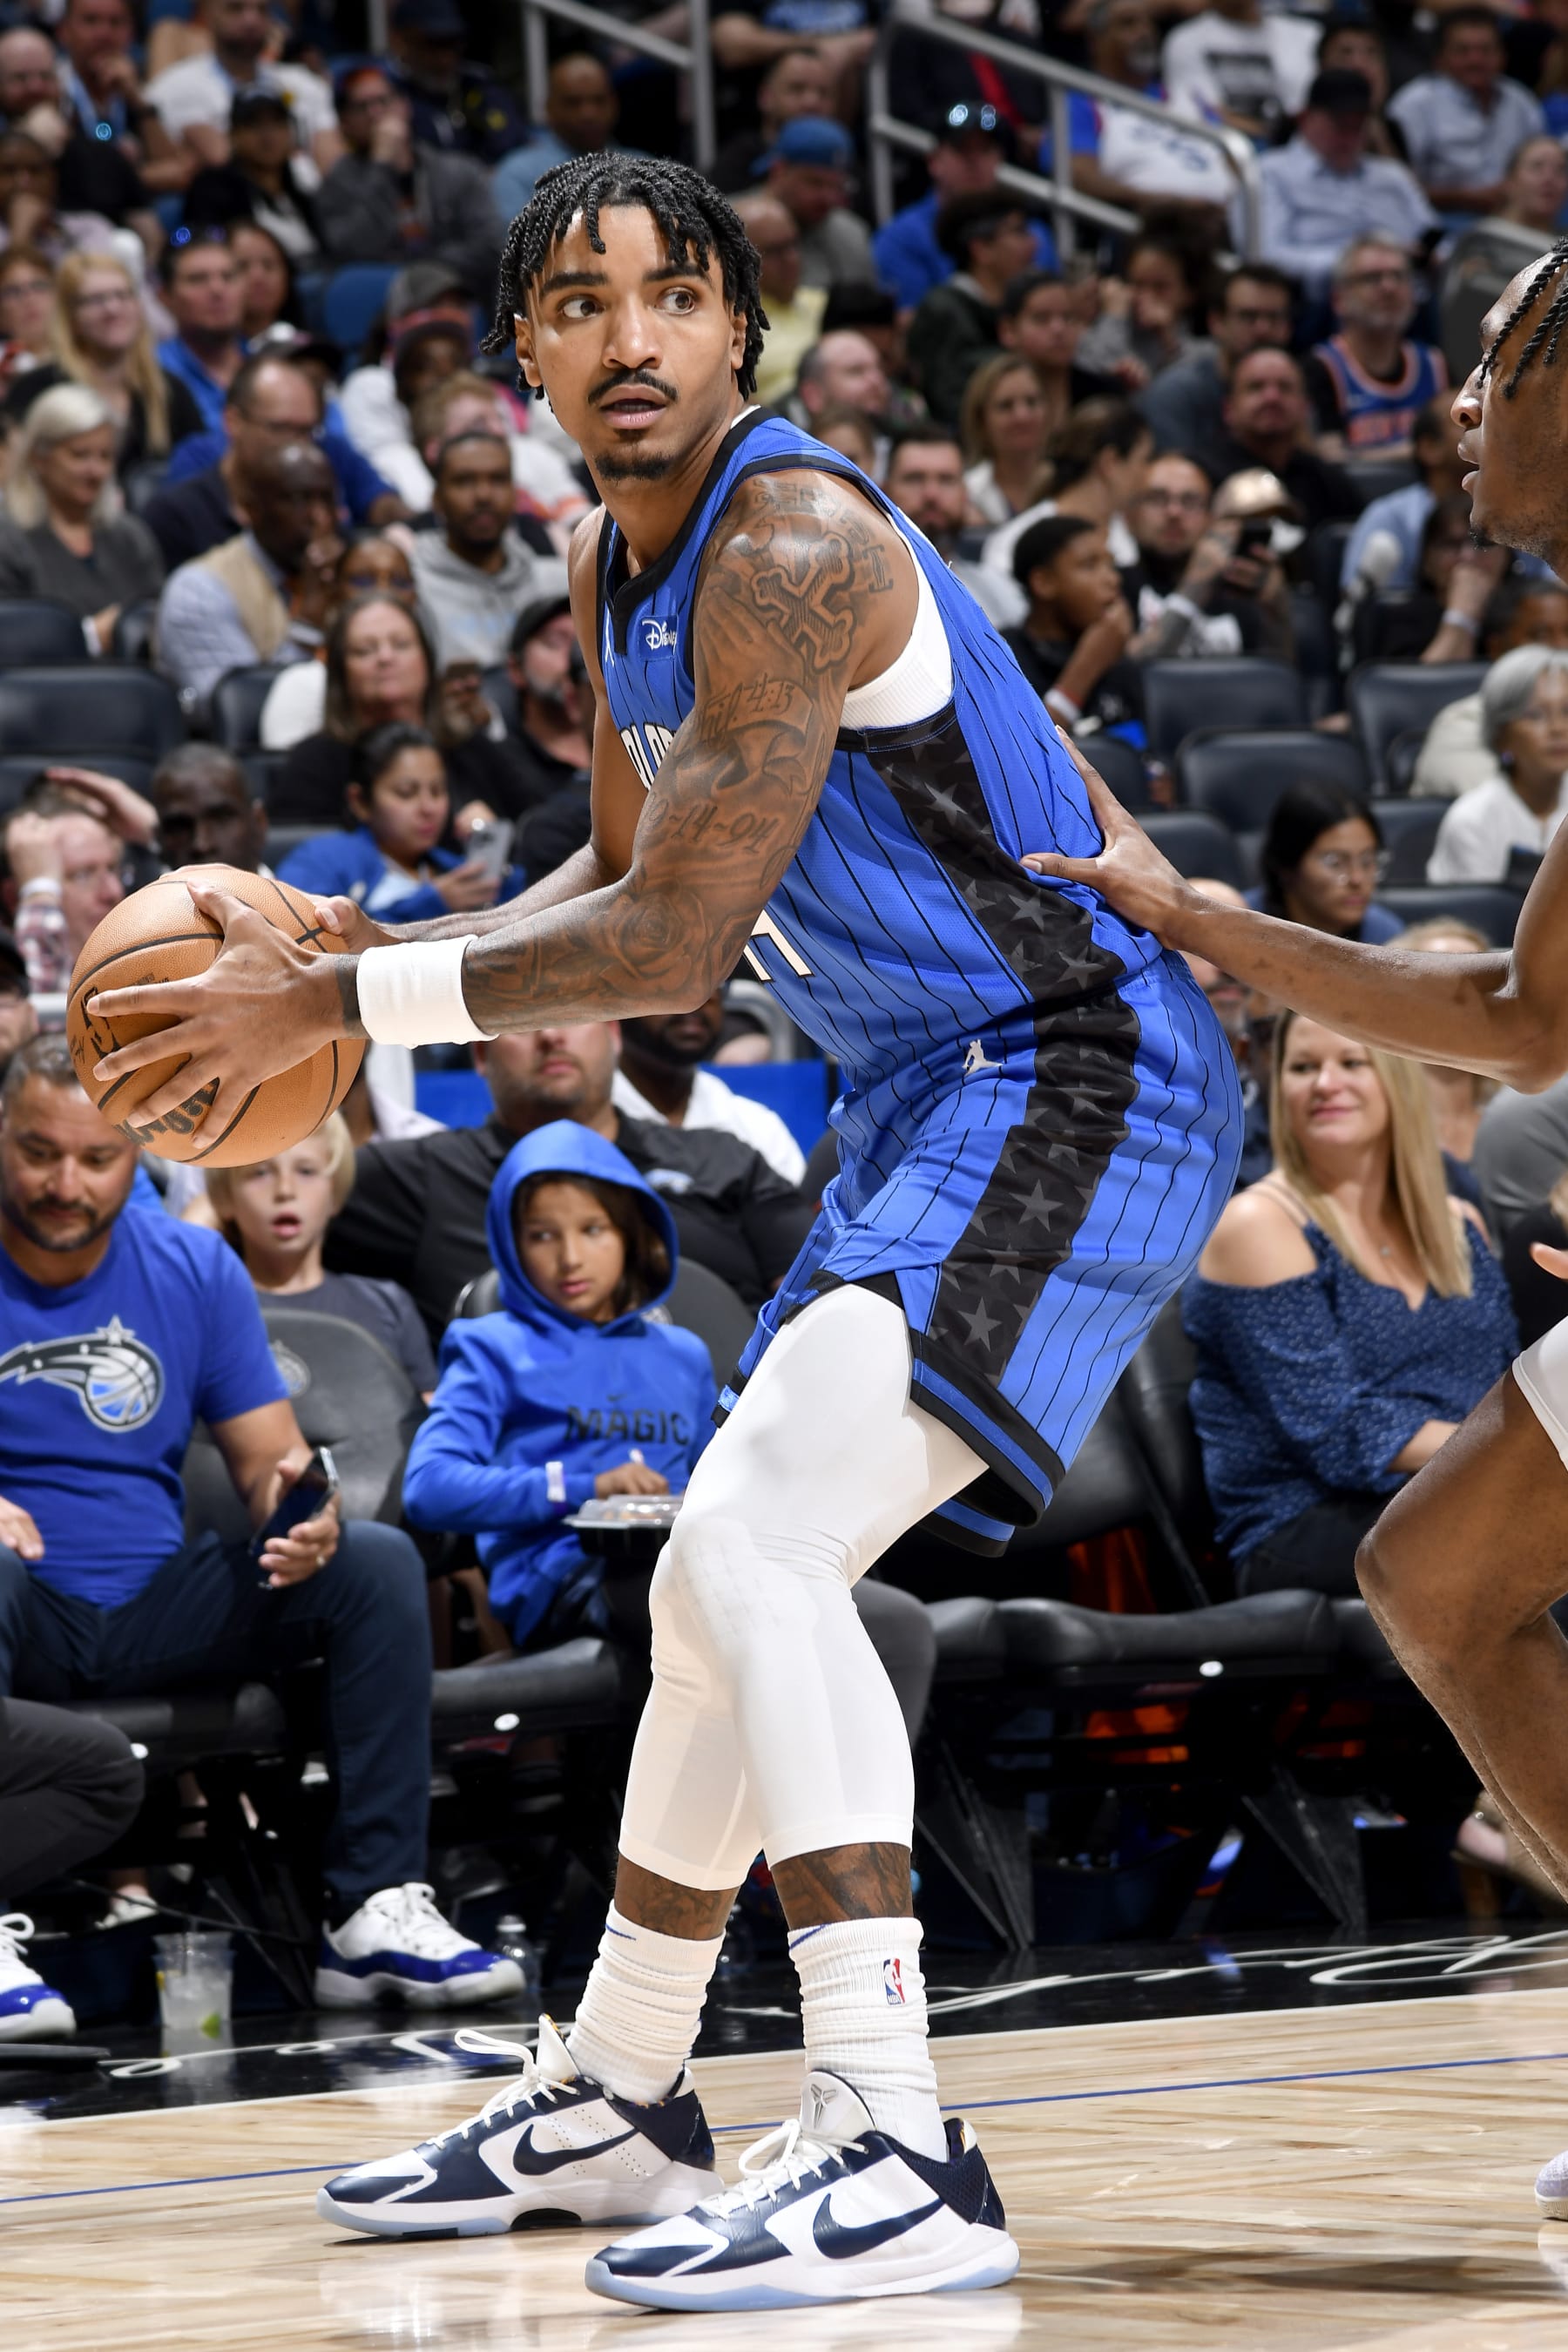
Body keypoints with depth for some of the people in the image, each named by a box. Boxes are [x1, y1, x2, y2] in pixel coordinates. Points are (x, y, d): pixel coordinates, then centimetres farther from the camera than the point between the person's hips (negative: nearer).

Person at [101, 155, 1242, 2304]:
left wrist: (343, 1005, -15)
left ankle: (899, 2159, -28)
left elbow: (670, 946, -23)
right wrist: (376, 966, 8)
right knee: (719, 1587, 18)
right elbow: (624, 884, 23)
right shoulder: (616, 571, 10)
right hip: (930, 1097, 10)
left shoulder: (791, 550, -21)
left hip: (1078, 1081, -10)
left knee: (759, 1549, -25)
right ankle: (607, 2101, 35)